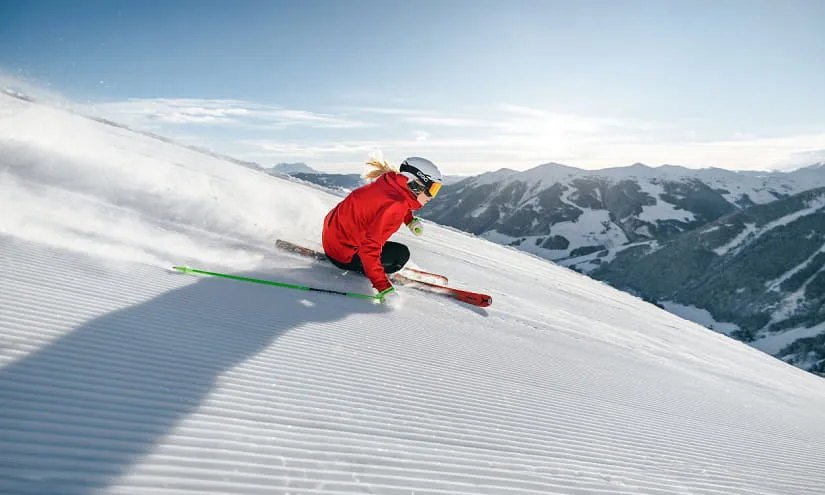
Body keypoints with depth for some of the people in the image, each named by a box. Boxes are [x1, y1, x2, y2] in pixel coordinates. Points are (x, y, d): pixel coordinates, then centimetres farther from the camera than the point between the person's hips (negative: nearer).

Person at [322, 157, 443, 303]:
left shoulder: (391, 184, -2)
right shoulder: (396, 205, -28)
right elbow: (370, 247, -34)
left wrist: (411, 220, 12)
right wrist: (383, 287, -33)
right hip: (343, 253, -9)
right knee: (401, 254, -6)